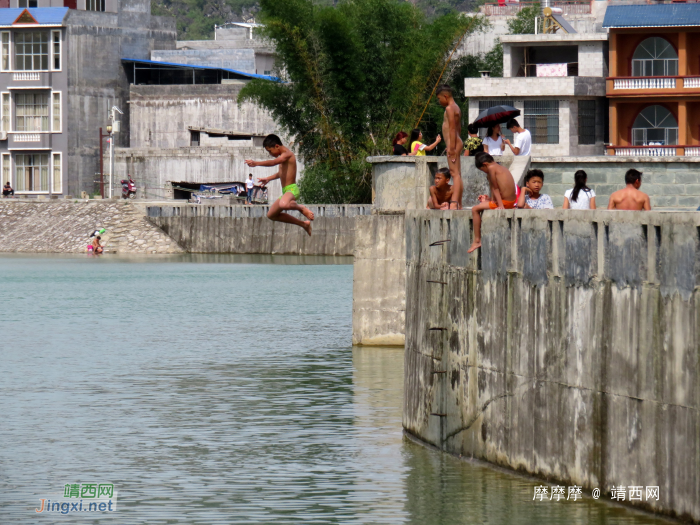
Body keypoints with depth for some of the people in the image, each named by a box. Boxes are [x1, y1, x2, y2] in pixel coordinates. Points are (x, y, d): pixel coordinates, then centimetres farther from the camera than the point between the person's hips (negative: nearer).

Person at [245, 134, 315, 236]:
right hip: (285, 192, 11)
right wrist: (268, 179, 34)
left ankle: (301, 208, -10)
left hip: (292, 189, -11)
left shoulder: (287, 154, -14)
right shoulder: (283, 156, 18)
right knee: (271, 215, 18)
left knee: (283, 204, -43)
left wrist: (256, 163, -41)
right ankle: (303, 224, 22)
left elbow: (273, 162, -32)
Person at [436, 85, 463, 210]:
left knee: (455, 173, -17)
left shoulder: (449, 108, -11)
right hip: (458, 143, 10)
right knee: (457, 174, 10)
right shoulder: (456, 108, 19)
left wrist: (451, 147, -20)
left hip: (453, 143, -10)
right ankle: (459, 204, 12)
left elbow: (452, 128, -17)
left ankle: (454, 203, -25)